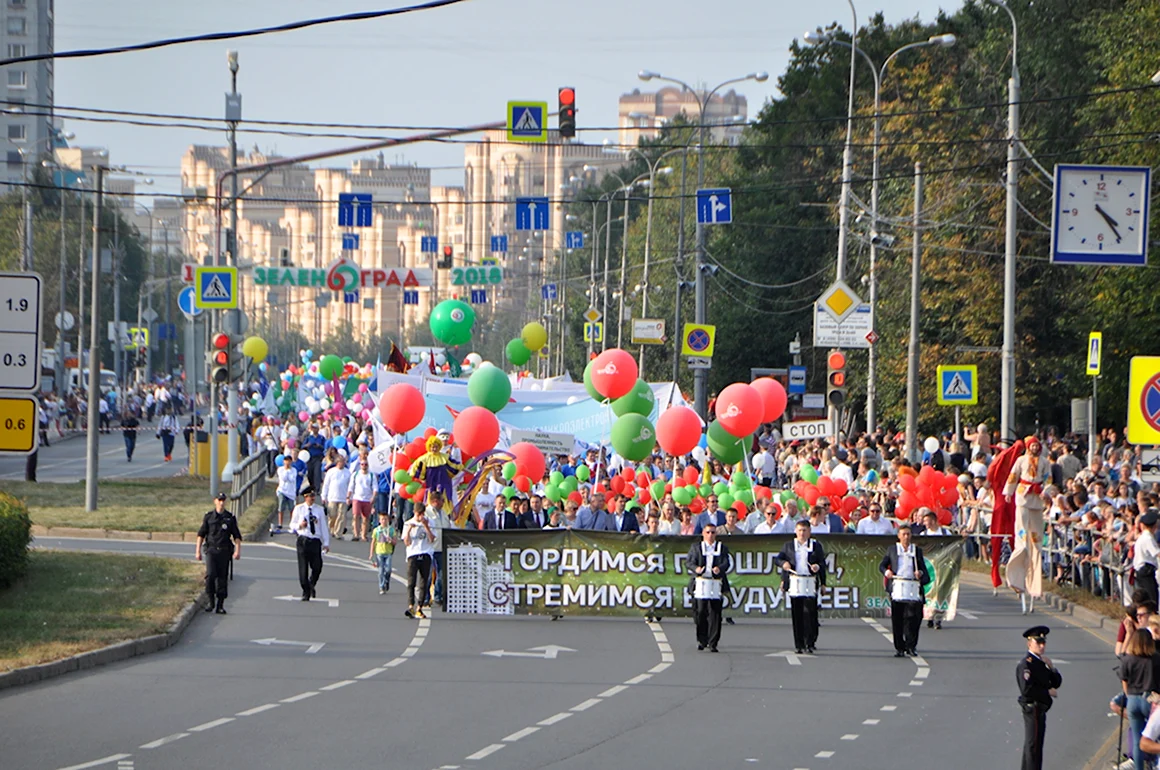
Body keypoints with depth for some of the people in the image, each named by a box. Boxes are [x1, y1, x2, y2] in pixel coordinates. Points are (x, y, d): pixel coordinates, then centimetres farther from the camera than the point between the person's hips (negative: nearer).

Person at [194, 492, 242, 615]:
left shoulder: (230, 518, 8)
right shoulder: (208, 516, 6)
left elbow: (237, 536, 9)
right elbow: (201, 534, 9)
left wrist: (238, 550, -5)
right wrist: (198, 551, 4)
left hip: (224, 551, 1)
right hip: (211, 550, -1)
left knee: (222, 578, 1)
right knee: (210, 574, -18)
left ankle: (220, 606, 7)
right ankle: (209, 601, -5)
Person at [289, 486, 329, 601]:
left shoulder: (319, 510, 7)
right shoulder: (298, 509, 3)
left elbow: (324, 527, 9)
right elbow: (292, 525, 9)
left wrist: (326, 543, 5)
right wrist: (299, 525, -14)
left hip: (316, 541, 1)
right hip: (303, 540, -1)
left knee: (317, 567, -6)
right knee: (303, 568, -1)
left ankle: (311, 585, 24)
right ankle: (306, 592, 10)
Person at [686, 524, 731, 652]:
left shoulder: (722, 548, 13)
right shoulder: (695, 547, 12)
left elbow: (726, 563, 1)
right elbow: (690, 562, 1)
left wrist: (719, 568, -22)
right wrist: (696, 568, -22)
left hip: (716, 584, 0)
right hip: (700, 583, 0)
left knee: (714, 614, -6)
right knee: (700, 612, 0)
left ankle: (713, 643, -4)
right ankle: (701, 640, 16)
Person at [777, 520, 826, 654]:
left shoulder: (816, 546, 8)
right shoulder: (789, 546, 13)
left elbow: (823, 563, 8)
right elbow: (779, 558, 15)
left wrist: (818, 566, -14)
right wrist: (784, 563, -6)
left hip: (810, 586, -2)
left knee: (810, 614, -9)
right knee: (797, 616, 2)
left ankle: (810, 643, -4)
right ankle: (799, 645, 7)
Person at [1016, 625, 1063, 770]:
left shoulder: (1040, 662, 14)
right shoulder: (1026, 664, -17)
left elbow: (1057, 683, 13)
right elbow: (1027, 689, -28)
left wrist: (1051, 666, -4)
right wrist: (1047, 692, -18)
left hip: (1039, 708, 10)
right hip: (1033, 708, -10)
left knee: (1031, 745, 17)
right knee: (1034, 746, -7)